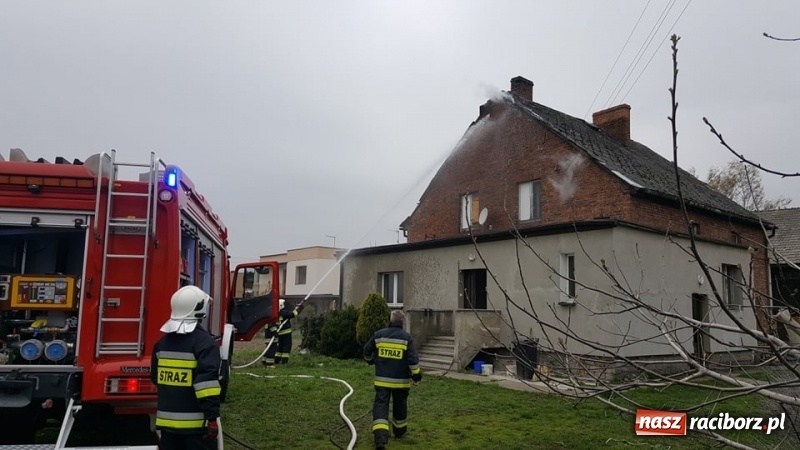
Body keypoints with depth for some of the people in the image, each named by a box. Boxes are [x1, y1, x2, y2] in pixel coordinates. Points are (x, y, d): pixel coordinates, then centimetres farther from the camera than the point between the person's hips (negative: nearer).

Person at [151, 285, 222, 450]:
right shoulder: (204, 342, -15)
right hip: (196, 422, -7)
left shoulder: (162, 343, 9)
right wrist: (212, 417, -18)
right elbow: (207, 382, -21)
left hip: (166, 420, 7)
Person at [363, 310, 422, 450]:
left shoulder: (378, 335, -3)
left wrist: (371, 360, 31)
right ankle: (399, 431, 39)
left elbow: (367, 351, 10)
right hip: (401, 381, 0)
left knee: (380, 406, -2)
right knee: (400, 406, 21)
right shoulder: (407, 338, -8)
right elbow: (413, 360, -12)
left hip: (382, 380, 0)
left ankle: (381, 438, -17)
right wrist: (417, 376, 0)